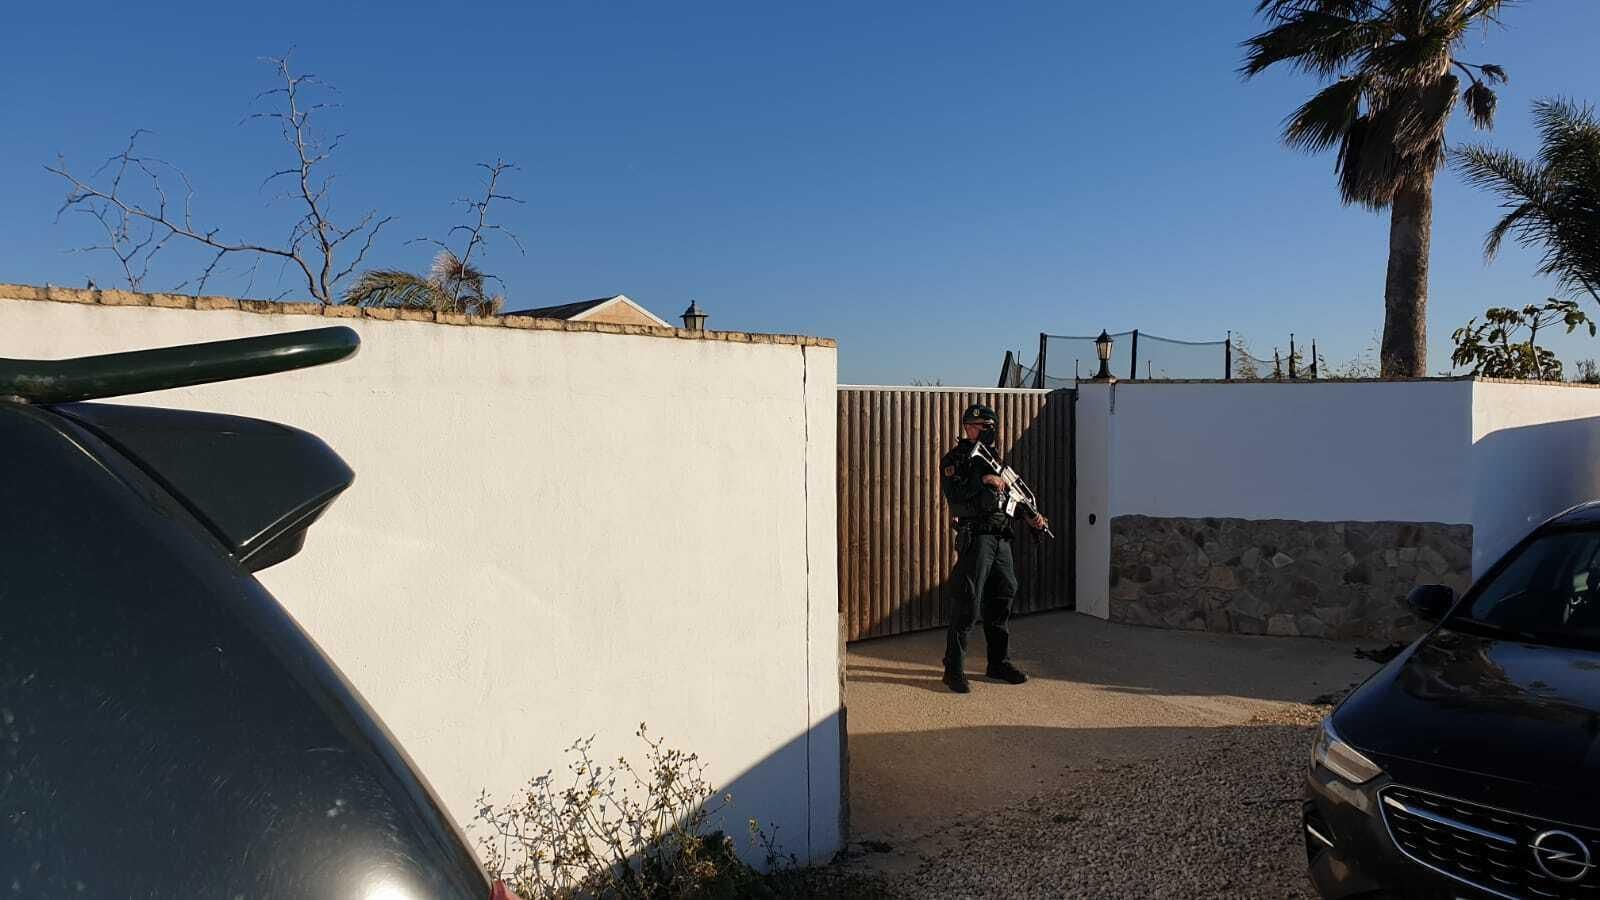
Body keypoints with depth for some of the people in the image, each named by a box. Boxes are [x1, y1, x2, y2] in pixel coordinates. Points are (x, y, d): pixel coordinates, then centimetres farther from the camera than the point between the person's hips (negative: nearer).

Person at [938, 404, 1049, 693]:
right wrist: (983, 480, -23)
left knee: (1002, 599, 13)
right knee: (967, 604, -8)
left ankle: (999, 662, 25)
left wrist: (1029, 515, 9)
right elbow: (954, 494, -21)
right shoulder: (955, 459, -7)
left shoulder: (993, 457, 17)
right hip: (975, 538, -8)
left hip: (1001, 538, 8)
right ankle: (954, 669, -2)